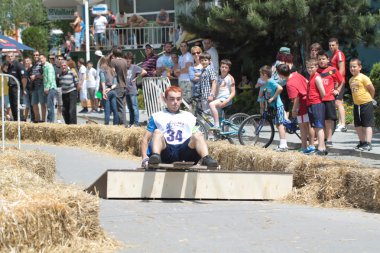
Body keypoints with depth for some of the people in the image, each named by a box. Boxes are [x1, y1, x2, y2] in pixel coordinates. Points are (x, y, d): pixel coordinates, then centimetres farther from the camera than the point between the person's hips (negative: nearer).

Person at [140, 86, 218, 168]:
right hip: (166, 152, -1)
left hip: (184, 151, 1)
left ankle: (206, 159, -46)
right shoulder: (157, 116, 22)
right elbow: (146, 139, 14)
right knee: (157, 132, -26)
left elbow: (196, 138, 21)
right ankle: (155, 156, -53)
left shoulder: (189, 117, 29)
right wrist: (145, 157, -6)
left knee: (198, 134, -22)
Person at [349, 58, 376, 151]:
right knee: (358, 125, 12)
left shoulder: (363, 78, -13)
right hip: (356, 104, 8)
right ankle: (362, 142, 23)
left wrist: (369, 98, 2)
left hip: (366, 104, -8)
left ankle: (368, 144, -6)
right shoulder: (351, 80, 8)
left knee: (367, 124, -5)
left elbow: (372, 89, -10)